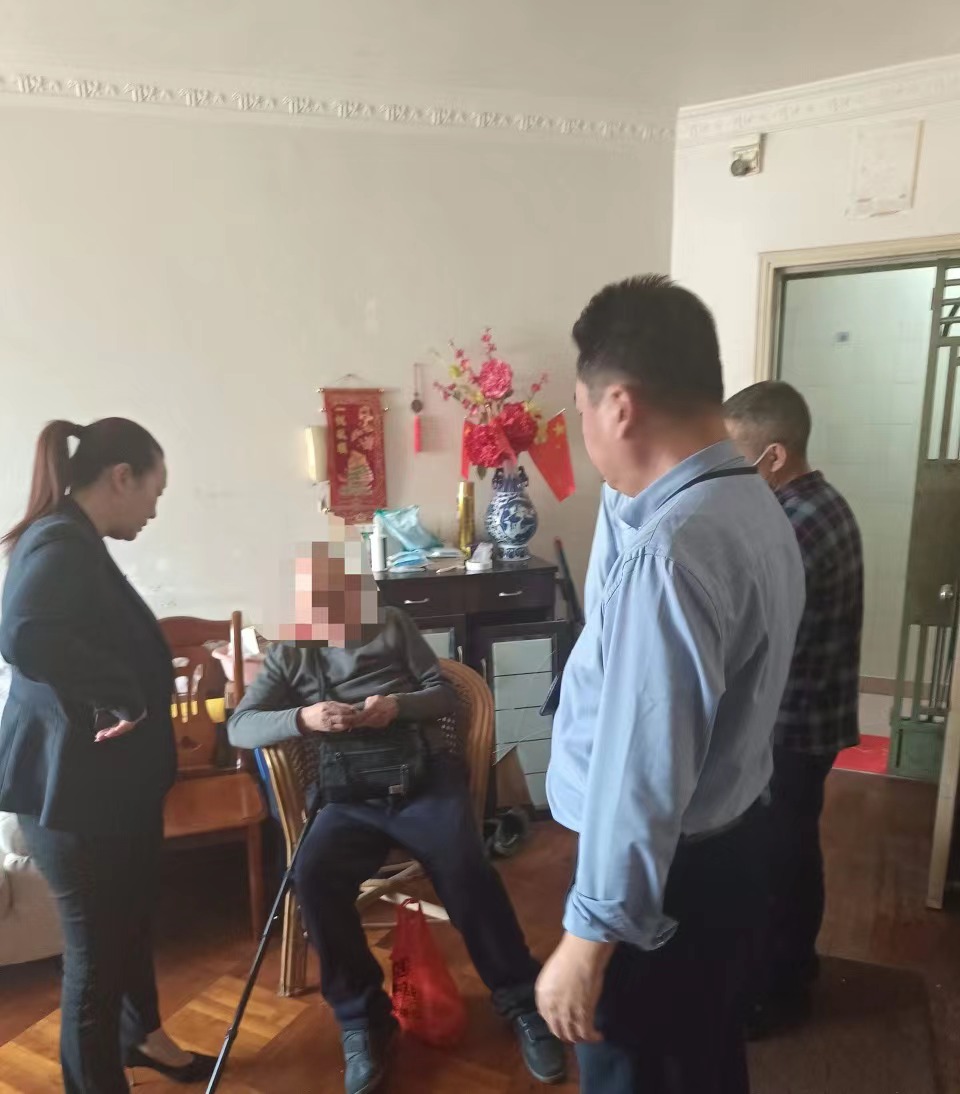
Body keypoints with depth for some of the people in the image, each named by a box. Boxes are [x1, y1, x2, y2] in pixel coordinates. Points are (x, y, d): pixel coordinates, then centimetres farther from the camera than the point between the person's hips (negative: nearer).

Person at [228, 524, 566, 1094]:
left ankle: (523, 1002, -5)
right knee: (314, 874, -27)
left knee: (466, 869, -26)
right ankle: (362, 1017, -7)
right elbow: (240, 727, 4)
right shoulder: (288, 654, 14)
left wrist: (399, 705, -12)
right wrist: (303, 718, -15)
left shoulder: (394, 624, 13)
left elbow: (447, 693, 10)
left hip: (425, 770, -1)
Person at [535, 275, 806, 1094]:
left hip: (666, 875, -9)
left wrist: (589, 937, -19)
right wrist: (625, 499, 10)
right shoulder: (753, 504, 0)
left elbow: (643, 772, -29)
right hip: (731, 843, 9)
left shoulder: (669, 551, -31)